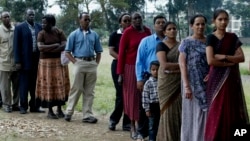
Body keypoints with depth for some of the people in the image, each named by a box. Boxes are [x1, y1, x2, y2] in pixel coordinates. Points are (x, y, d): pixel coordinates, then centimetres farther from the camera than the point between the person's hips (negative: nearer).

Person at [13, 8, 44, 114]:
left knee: (35, 85, 7)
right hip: (25, 60, -3)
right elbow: (16, 45, -3)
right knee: (24, 84, 3)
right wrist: (17, 61, -9)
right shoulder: (19, 27, 0)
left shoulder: (39, 27, 10)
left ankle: (34, 106, 15)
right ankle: (23, 106, 11)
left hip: (37, 60, 3)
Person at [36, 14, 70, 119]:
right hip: (46, 63, -1)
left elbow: (65, 46, -14)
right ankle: (50, 111, 6)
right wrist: (56, 45, -18)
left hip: (59, 62, 1)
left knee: (60, 85, 2)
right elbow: (40, 47, -18)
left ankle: (59, 110, 11)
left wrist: (48, 49, -19)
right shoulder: (41, 34, -3)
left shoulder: (59, 32, -1)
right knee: (48, 86, -2)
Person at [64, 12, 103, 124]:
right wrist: (75, 62, -7)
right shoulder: (74, 34, 3)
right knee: (76, 89, 0)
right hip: (79, 63, -3)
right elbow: (68, 52, 2)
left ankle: (87, 115, 10)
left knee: (89, 91, 5)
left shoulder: (94, 35, 11)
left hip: (92, 64, 3)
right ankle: (69, 112, 12)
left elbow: (98, 52, 15)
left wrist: (96, 63, 3)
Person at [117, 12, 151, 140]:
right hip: (131, 67, -4)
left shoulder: (147, 31, 6)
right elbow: (121, 52, -7)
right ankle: (133, 127, 11)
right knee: (132, 96, 3)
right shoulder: (127, 32, -7)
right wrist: (120, 72, -9)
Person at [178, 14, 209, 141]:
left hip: (208, 84, 4)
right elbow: (182, 64, -9)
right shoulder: (186, 42, -2)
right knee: (193, 114, 1)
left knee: (207, 113, 5)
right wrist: (186, 86, -17)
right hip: (193, 84, -3)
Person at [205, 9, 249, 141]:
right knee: (218, 111, -3)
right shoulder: (211, 37, -2)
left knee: (232, 110, 4)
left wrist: (224, 57, -11)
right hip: (217, 79, -4)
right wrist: (230, 62, -9)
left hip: (232, 79, 4)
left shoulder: (233, 37, 10)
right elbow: (210, 60, -14)